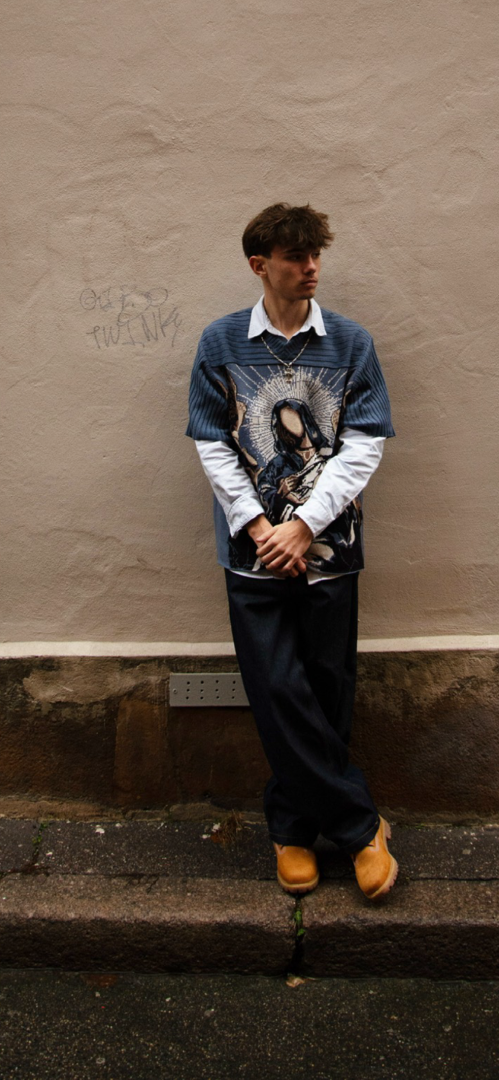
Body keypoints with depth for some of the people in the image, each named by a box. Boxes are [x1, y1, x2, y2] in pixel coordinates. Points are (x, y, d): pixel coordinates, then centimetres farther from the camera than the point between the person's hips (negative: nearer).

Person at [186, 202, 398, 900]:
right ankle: (360, 825, 16)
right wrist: (258, 526, -8)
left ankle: (292, 824, 28)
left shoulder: (350, 343, 4)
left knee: (326, 691, 7)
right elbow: (212, 445, 1)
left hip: (328, 543, 1)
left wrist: (305, 524, -11)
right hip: (254, 547, 0)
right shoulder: (221, 343, 5)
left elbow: (364, 445, -2)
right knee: (279, 692, -2)